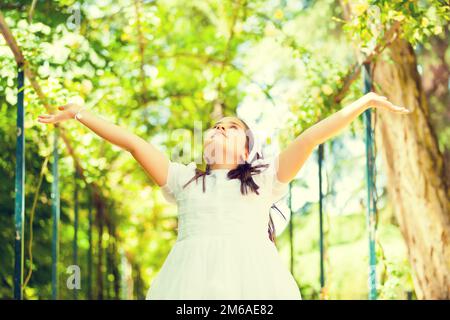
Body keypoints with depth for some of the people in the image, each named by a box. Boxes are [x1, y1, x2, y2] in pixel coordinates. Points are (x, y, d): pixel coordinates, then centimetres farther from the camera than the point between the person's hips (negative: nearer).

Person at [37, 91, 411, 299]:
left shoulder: (265, 178, 26)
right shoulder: (184, 179, 29)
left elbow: (311, 137, 21)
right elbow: (133, 142, 28)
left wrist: (365, 102, 20)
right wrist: (79, 114, 28)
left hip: (252, 279, -1)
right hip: (193, 279, 1)